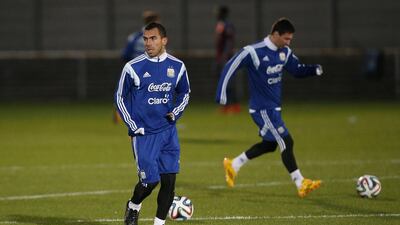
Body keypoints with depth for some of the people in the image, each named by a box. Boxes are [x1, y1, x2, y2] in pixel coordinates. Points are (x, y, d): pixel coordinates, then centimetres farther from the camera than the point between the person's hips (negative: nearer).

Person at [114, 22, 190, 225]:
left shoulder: (177, 66, 3)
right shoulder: (133, 67, -7)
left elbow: (184, 93, 20)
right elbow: (120, 97, 2)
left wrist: (176, 112, 2)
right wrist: (133, 126, -4)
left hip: (168, 132, 3)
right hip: (144, 134, -3)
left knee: (169, 180, -1)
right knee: (150, 180, -8)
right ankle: (133, 206, 23)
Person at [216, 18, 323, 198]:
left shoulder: (285, 53, 3)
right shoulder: (254, 52, -20)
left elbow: (297, 70, 15)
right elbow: (230, 67, -14)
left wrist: (314, 69, -6)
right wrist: (221, 93, -16)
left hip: (274, 107, 9)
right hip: (262, 108, -9)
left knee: (270, 144, 18)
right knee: (286, 142, -11)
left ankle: (233, 165, 34)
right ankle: (301, 184, -7)